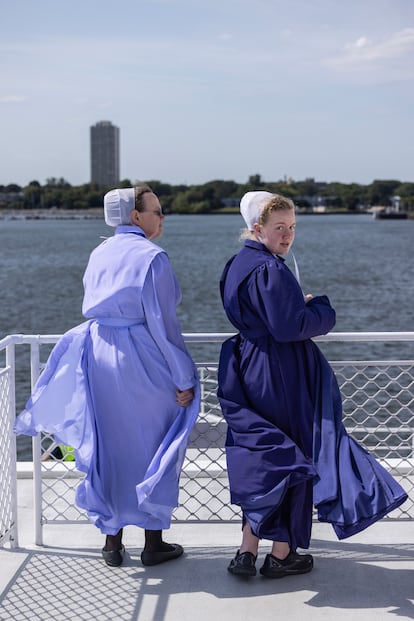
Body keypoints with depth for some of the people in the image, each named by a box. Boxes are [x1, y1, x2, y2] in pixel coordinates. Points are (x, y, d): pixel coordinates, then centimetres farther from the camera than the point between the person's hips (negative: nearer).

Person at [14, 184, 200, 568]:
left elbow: (94, 309, 13)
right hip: (143, 362, -6)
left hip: (100, 358, 6)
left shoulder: (99, 254, 8)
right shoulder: (152, 257, -13)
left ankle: (112, 542, 19)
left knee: (107, 447, 12)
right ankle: (153, 542, 16)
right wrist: (183, 379, -12)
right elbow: (162, 322, -16)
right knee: (151, 447, 8)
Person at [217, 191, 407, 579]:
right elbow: (290, 326, -24)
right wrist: (320, 308, -7)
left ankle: (247, 551, 16)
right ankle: (281, 554, 15)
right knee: (294, 459, 5)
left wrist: (299, 304, 9)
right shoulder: (270, 269, -20)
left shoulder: (238, 264, 11)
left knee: (262, 462, 15)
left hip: (250, 370, 9)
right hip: (281, 375, -9)